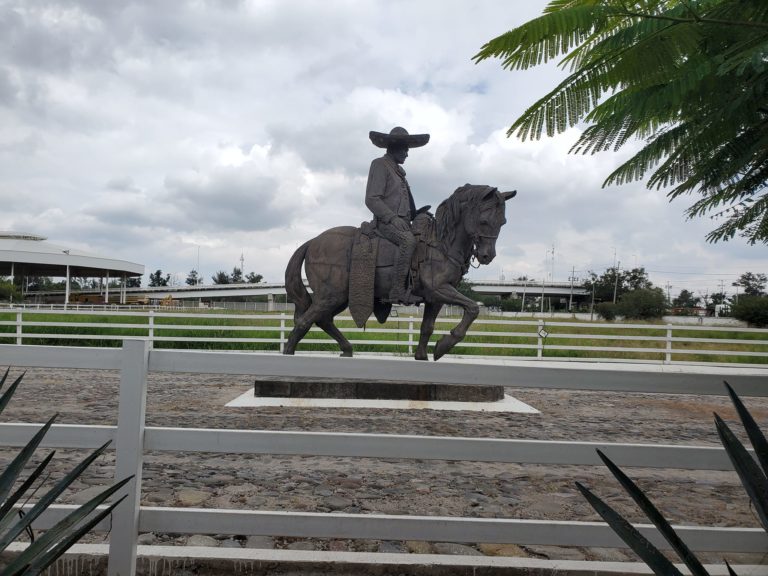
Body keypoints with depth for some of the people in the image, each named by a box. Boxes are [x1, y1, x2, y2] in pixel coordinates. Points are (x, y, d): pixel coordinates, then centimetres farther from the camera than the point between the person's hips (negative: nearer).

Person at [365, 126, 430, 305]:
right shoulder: (380, 165, -2)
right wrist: (393, 218, -22)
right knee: (408, 241, -33)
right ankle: (399, 291, -34)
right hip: (386, 221, -9)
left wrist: (414, 213, 10)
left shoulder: (398, 170, 25)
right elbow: (372, 199, -13)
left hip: (402, 221, 9)